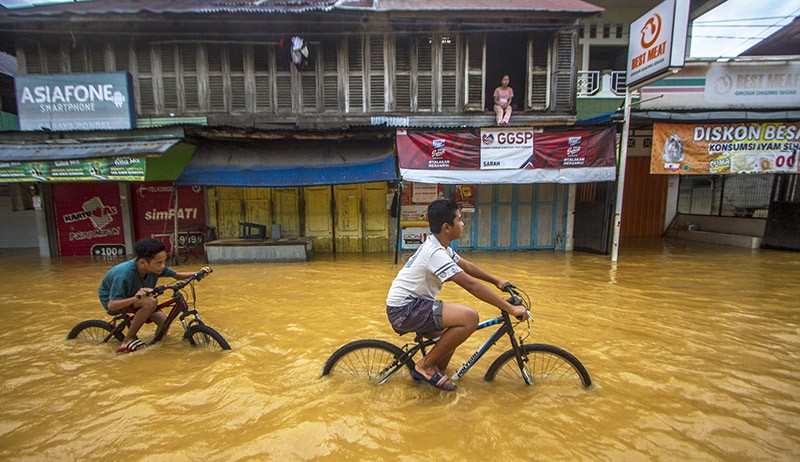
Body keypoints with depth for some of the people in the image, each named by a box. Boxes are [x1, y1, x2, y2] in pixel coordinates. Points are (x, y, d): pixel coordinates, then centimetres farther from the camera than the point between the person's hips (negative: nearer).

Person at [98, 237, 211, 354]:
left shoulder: (156, 267, -21)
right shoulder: (124, 274, -37)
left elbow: (177, 275, -6)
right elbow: (111, 305, -36)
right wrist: (135, 298, -55)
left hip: (132, 296, 5)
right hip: (111, 299, -5)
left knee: (164, 322, -15)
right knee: (151, 302, -35)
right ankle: (129, 340, -16)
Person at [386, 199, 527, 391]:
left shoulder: (437, 245, 8)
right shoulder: (436, 253, -23)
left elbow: (467, 266, 18)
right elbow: (470, 284, -26)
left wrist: (497, 281, 18)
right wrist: (510, 308, -21)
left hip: (410, 306, 10)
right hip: (404, 310, -10)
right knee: (469, 317, -23)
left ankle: (437, 372, 23)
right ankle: (426, 365, -7)